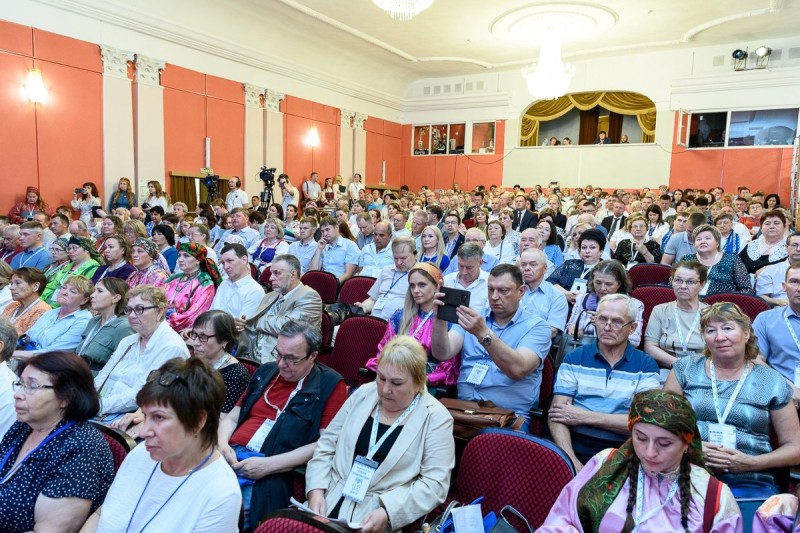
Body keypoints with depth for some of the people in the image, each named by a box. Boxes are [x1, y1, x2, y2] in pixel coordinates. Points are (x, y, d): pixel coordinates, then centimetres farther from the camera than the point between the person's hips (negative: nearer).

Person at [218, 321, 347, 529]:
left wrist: (269, 465, -15)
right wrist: (222, 444, -1)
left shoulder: (330, 384, -2)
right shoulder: (266, 371, 17)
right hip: (231, 456, 6)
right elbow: (232, 418, 22)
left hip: (273, 472, -6)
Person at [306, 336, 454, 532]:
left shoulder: (436, 418, -6)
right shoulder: (363, 394, 6)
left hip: (384, 514, -3)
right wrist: (316, 490, -5)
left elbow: (434, 483, -10)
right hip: (330, 501, 3)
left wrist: (388, 513, -20)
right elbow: (326, 446, 9)